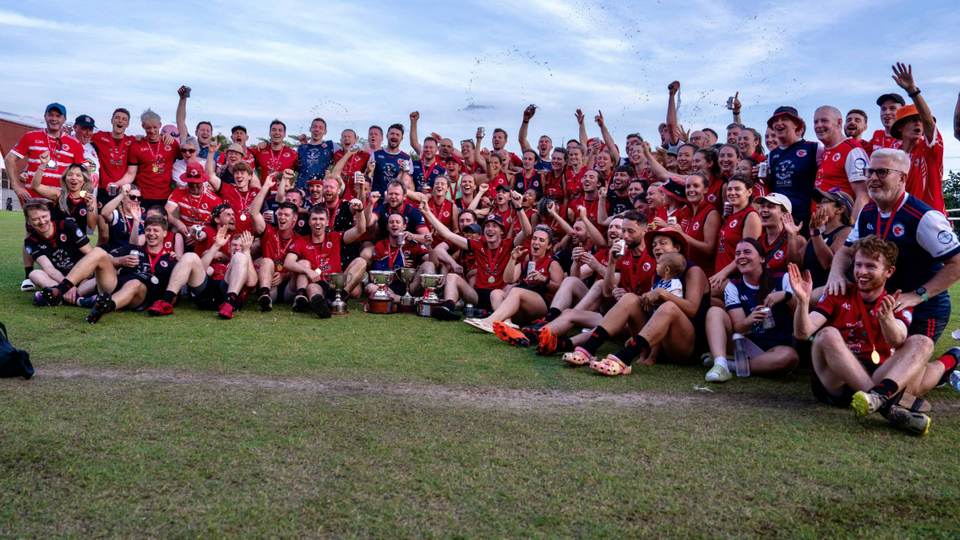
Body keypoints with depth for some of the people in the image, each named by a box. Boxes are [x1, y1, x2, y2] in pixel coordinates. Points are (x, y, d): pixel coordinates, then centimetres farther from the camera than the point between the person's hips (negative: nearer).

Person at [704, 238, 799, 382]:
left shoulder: (782, 280, -2)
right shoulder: (733, 286, 2)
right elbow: (738, 328, -8)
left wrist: (786, 295, -27)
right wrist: (749, 320, -32)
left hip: (775, 348, -1)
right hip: (745, 346, 2)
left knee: (790, 356, -36)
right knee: (714, 311, -18)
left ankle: (731, 365, -24)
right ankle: (720, 365, -37)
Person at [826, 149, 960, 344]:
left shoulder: (923, 218, -21)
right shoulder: (867, 213, 3)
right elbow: (847, 251, 10)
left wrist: (917, 296, -25)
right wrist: (836, 273, -12)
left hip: (923, 314, -7)